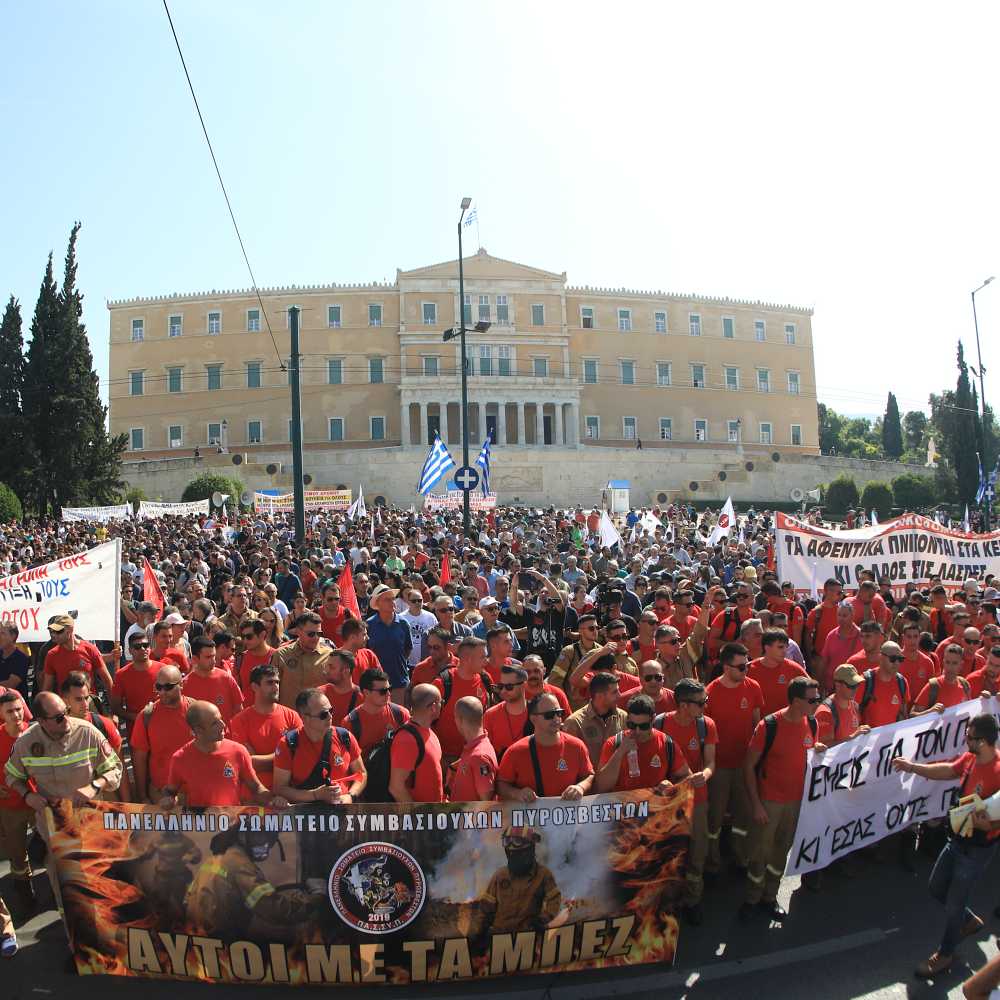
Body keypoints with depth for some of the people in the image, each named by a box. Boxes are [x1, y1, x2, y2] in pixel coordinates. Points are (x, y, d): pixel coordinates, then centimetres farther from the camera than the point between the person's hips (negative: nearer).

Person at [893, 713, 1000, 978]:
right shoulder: (970, 758, -7)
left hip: (977, 849, -8)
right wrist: (912, 767, 9)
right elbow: (948, 770, 11)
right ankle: (970, 921, 48)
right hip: (957, 839, 8)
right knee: (936, 888, 22)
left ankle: (945, 955, 31)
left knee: (954, 904, 8)